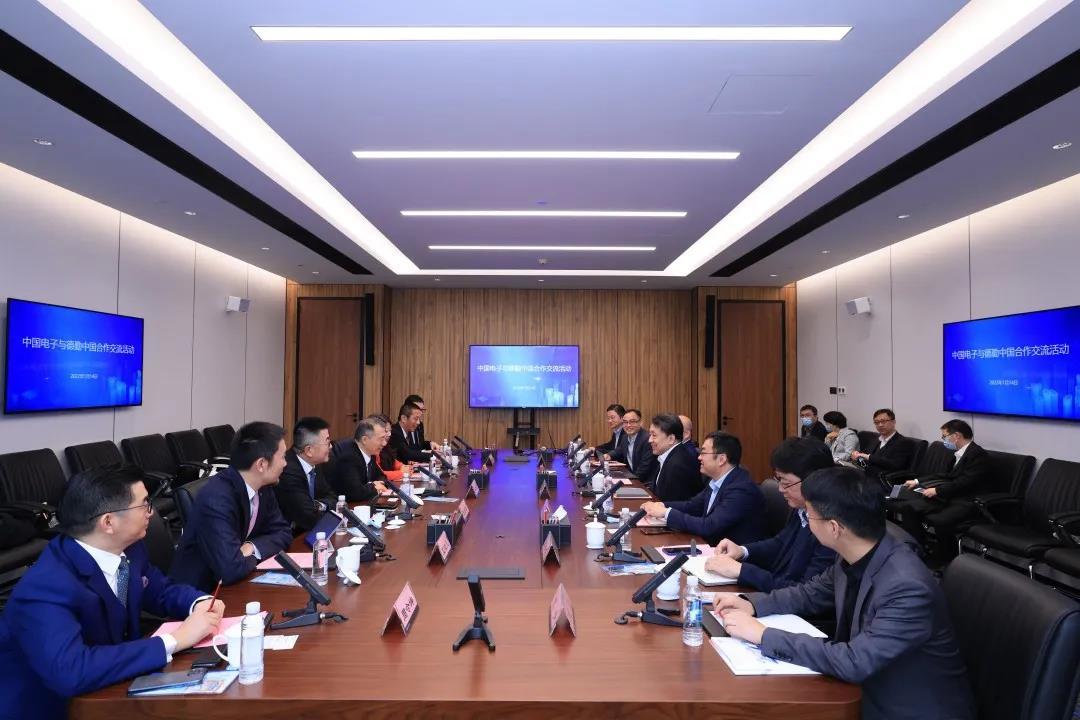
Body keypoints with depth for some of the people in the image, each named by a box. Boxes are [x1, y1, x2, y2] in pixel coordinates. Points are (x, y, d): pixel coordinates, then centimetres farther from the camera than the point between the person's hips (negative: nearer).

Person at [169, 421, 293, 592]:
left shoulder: (261, 486, -5)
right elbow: (231, 569, -33)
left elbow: (282, 532, 4)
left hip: (232, 584, 7)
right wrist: (254, 557, -14)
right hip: (199, 591, -7)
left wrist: (252, 547, -14)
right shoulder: (216, 499, -27)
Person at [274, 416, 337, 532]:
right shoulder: (287, 471, -25)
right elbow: (311, 519, -27)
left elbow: (331, 498, 9)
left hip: (307, 531, 8)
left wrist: (320, 505, -12)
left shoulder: (316, 464, -1)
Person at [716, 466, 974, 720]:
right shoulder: (855, 559, -7)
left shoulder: (908, 588, -31)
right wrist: (753, 604, -5)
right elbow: (813, 592, 10)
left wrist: (764, 635, -28)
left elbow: (854, 662, -33)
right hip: (869, 690, 6)